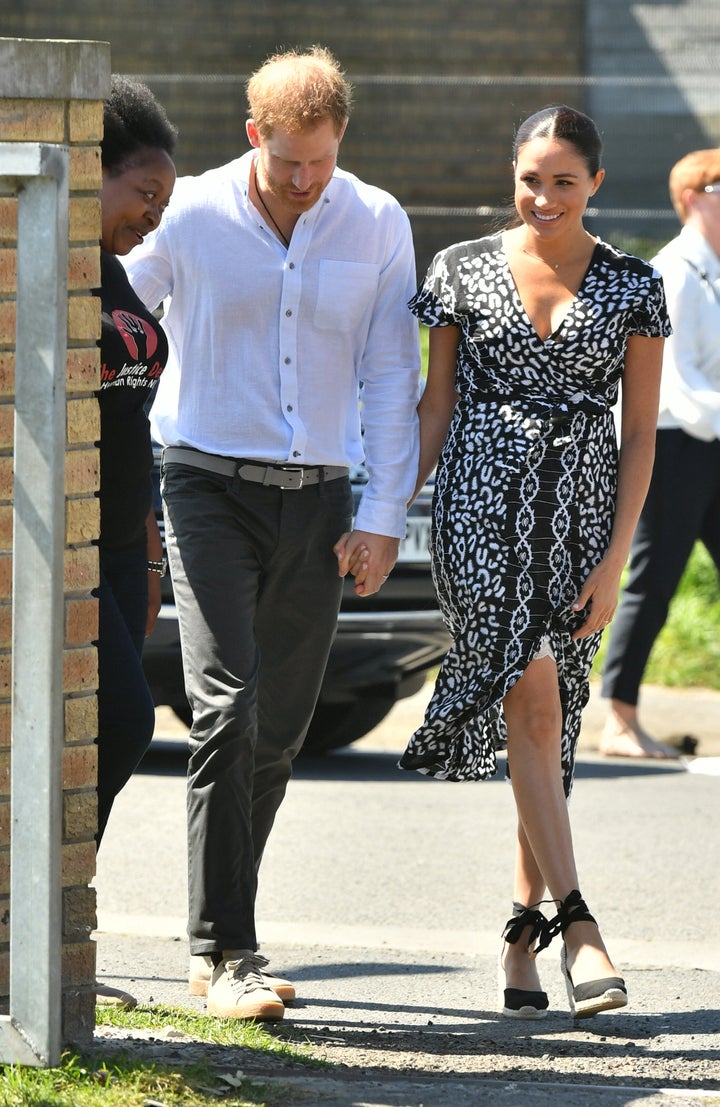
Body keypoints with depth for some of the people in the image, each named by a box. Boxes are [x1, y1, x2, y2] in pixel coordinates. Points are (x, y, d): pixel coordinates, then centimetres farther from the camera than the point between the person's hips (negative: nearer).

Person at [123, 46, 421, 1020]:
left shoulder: (377, 225, 1)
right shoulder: (191, 217, -6)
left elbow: (392, 377, 4)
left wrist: (383, 513, -1)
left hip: (316, 500, 3)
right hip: (211, 489, -3)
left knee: (281, 726, 6)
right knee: (229, 709, -15)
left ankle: (220, 929, 20)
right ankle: (224, 952, -16)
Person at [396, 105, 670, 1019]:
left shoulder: (632, 288, 4)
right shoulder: (463, 271, 4)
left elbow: (639, 433, 3)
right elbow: (435, 407, 9)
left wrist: (615, 558, -4)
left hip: (580, 511, 1)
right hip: (482, 499, -1)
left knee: (549, 722, 4)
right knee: (532, 698, -16)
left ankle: (524, 935, 14)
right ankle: (576, 926, -21)